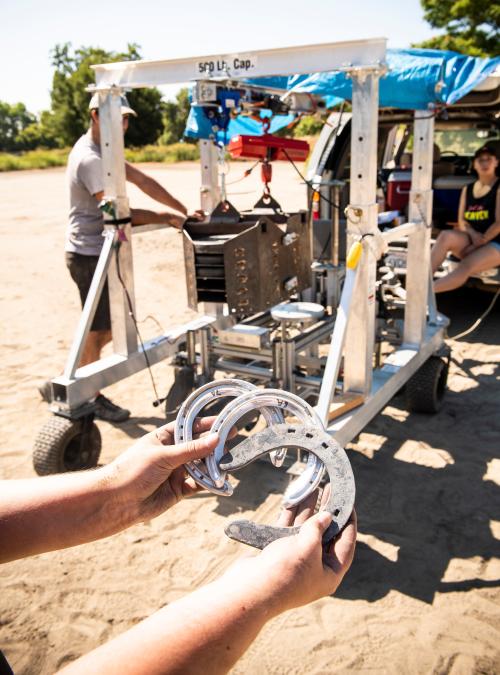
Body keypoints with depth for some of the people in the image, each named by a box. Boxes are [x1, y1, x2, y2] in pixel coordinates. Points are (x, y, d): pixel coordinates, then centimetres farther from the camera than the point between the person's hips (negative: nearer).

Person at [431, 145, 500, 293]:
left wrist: (481, 241, -17)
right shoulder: (467, 189, 14)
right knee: (446, 236, -28)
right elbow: (462, 221, 8)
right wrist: (473, 234, -12)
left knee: (465, 266, -33)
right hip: (470, 240, 5)